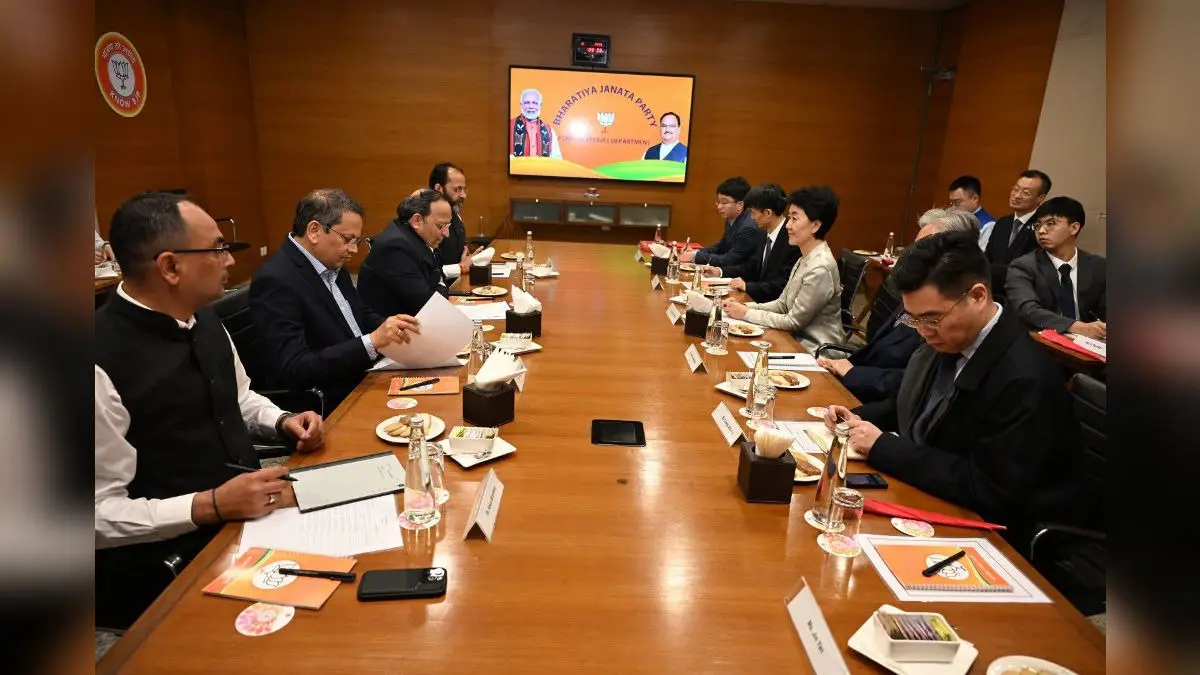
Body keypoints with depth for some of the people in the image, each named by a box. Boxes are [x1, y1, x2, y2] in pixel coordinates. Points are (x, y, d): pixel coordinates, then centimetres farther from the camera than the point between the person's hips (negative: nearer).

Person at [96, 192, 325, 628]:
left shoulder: (203, 319, 2)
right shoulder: (103, 362, -22)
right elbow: (99, 514, -19)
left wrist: (282, 422, -1)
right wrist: (210, 506, -27)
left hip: (251, 512, 8)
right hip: (171, 560, -7)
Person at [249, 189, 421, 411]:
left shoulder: (333, 267, 8)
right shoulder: (276, 280, -17)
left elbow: (363, 317, 18)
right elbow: (293, 371, -23)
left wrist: (396, 327, -4)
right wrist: (372, 341, -28)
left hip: (363, 382, 8)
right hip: (330, 408, -8)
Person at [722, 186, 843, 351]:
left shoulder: (820, 269, -22)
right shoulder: (805, 259, 6)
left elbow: (794, 322, -18)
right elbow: (783, 304, 9)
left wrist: (747, 313, -12)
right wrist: (745, 307, -5)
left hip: (813, 351, -7)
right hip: (798, 340, 7)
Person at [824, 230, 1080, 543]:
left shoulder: (1025, 379, -26)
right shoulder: (945, 340, -3)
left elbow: (989, 490, -25)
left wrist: (883, 446, -24)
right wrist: (860, 418, -4)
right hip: (916, 494, 7)